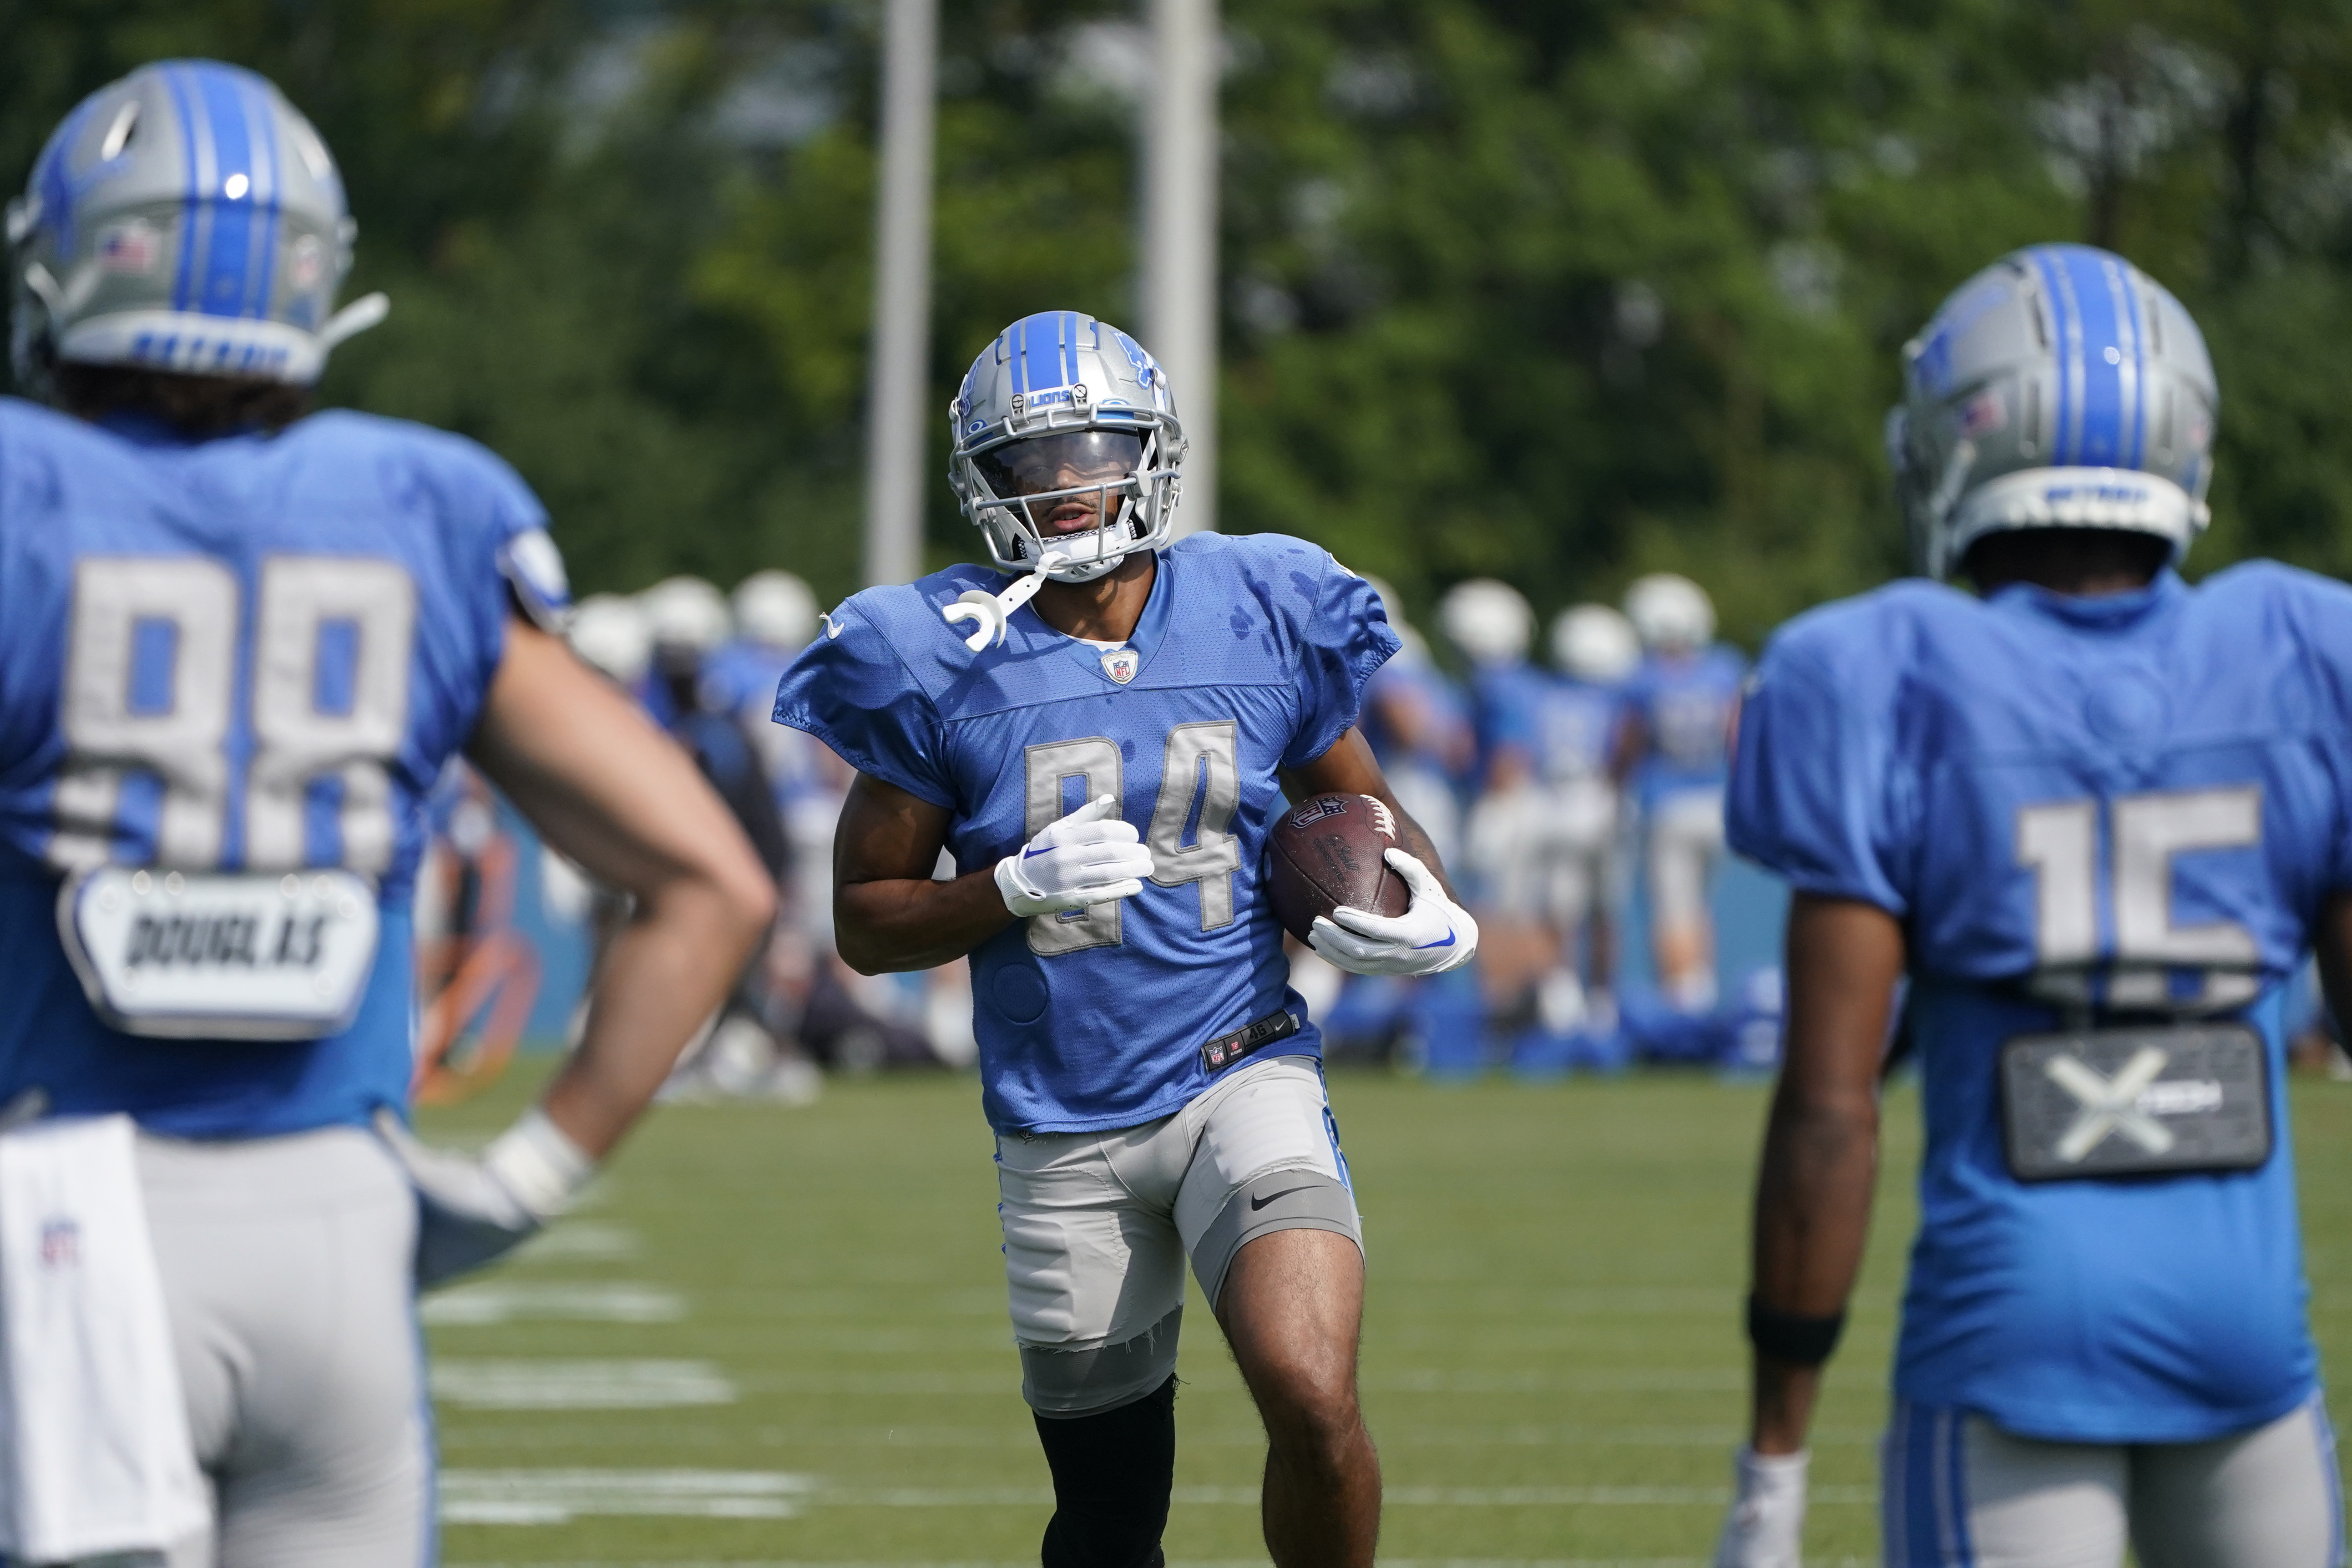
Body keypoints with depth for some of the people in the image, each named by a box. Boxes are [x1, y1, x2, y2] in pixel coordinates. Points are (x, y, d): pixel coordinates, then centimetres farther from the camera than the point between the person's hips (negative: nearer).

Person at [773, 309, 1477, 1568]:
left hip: (1242, 1080, 0)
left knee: (1312, 1404, -24)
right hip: (1062, 1125, 0)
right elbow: (865, 922, 1)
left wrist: (1423, 911, -7)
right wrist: (1018, 887, -17)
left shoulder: (1259, 619, 1)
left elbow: (1364, 812, 16)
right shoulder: (943, 665, -4)